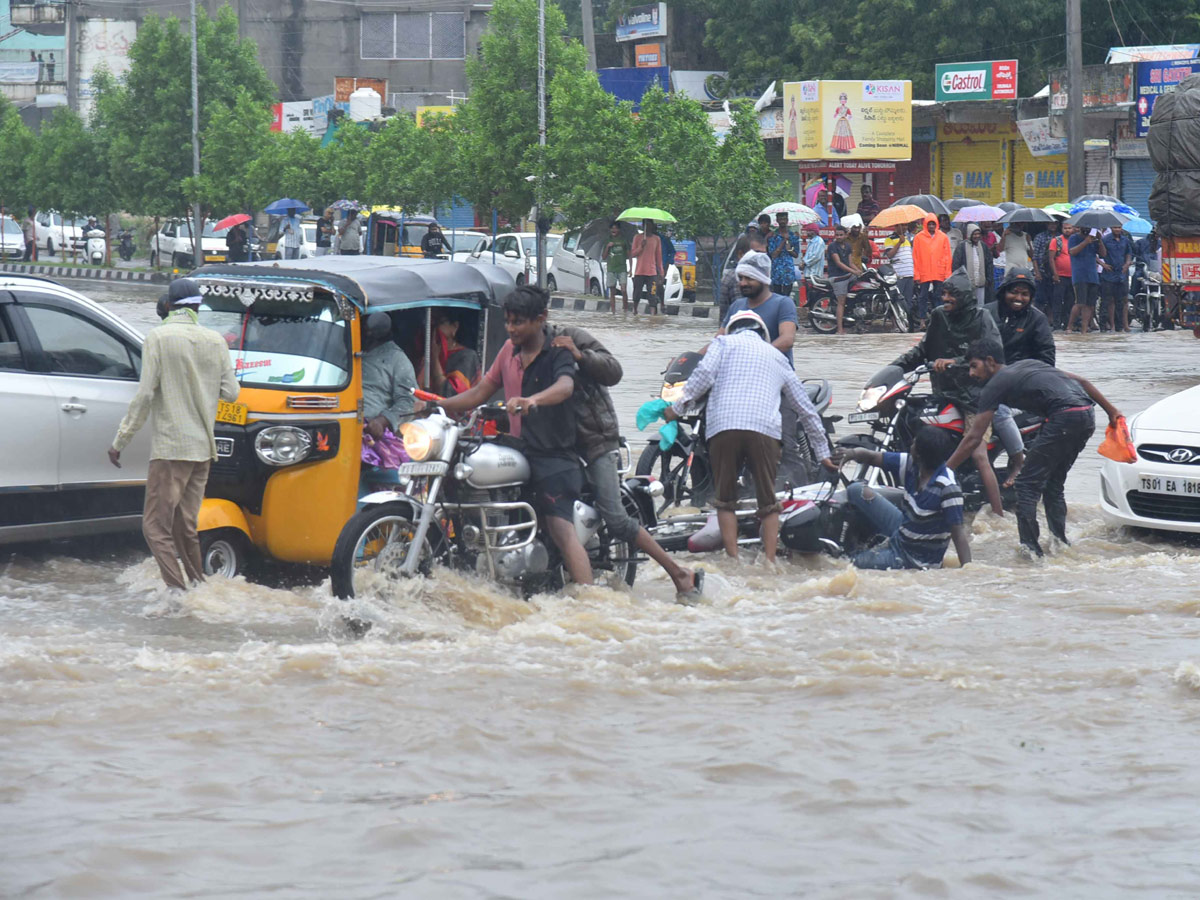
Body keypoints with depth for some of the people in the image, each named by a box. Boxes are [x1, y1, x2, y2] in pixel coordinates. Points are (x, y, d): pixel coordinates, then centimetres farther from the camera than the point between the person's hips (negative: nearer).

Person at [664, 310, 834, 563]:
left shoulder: (724, 343, 20)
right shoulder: (776, 356, 29)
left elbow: (704, 374, -1)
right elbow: (805, 407, 31)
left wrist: (677, 408, 6)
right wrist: (823, 452, 36)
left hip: (723, 426, -2)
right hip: (764, 429, 2)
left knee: (725, 500, 7)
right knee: (768, 502, 8)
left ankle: (733, 560, -3)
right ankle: (769, 561, -4)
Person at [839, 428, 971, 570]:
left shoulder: (948, 487, -32)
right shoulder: (910, 464, -11)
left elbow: (958, 532, -32)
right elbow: (873, 457, -3)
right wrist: (850, 453, -24)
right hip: (901, 531, 7)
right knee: (856, 491, 5)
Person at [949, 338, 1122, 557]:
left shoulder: (996, 384, 6)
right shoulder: (1027, 365, 29)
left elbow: (973, 438, 1)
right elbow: (1081, 382, 26)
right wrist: (1111, 410, 27)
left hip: (1065, 418, -8)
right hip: (1088, 417, 8)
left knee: (1027, 484, -2)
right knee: (1053, 485, 21)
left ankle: (1030, 547, -10)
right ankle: (1060, 543, 19)